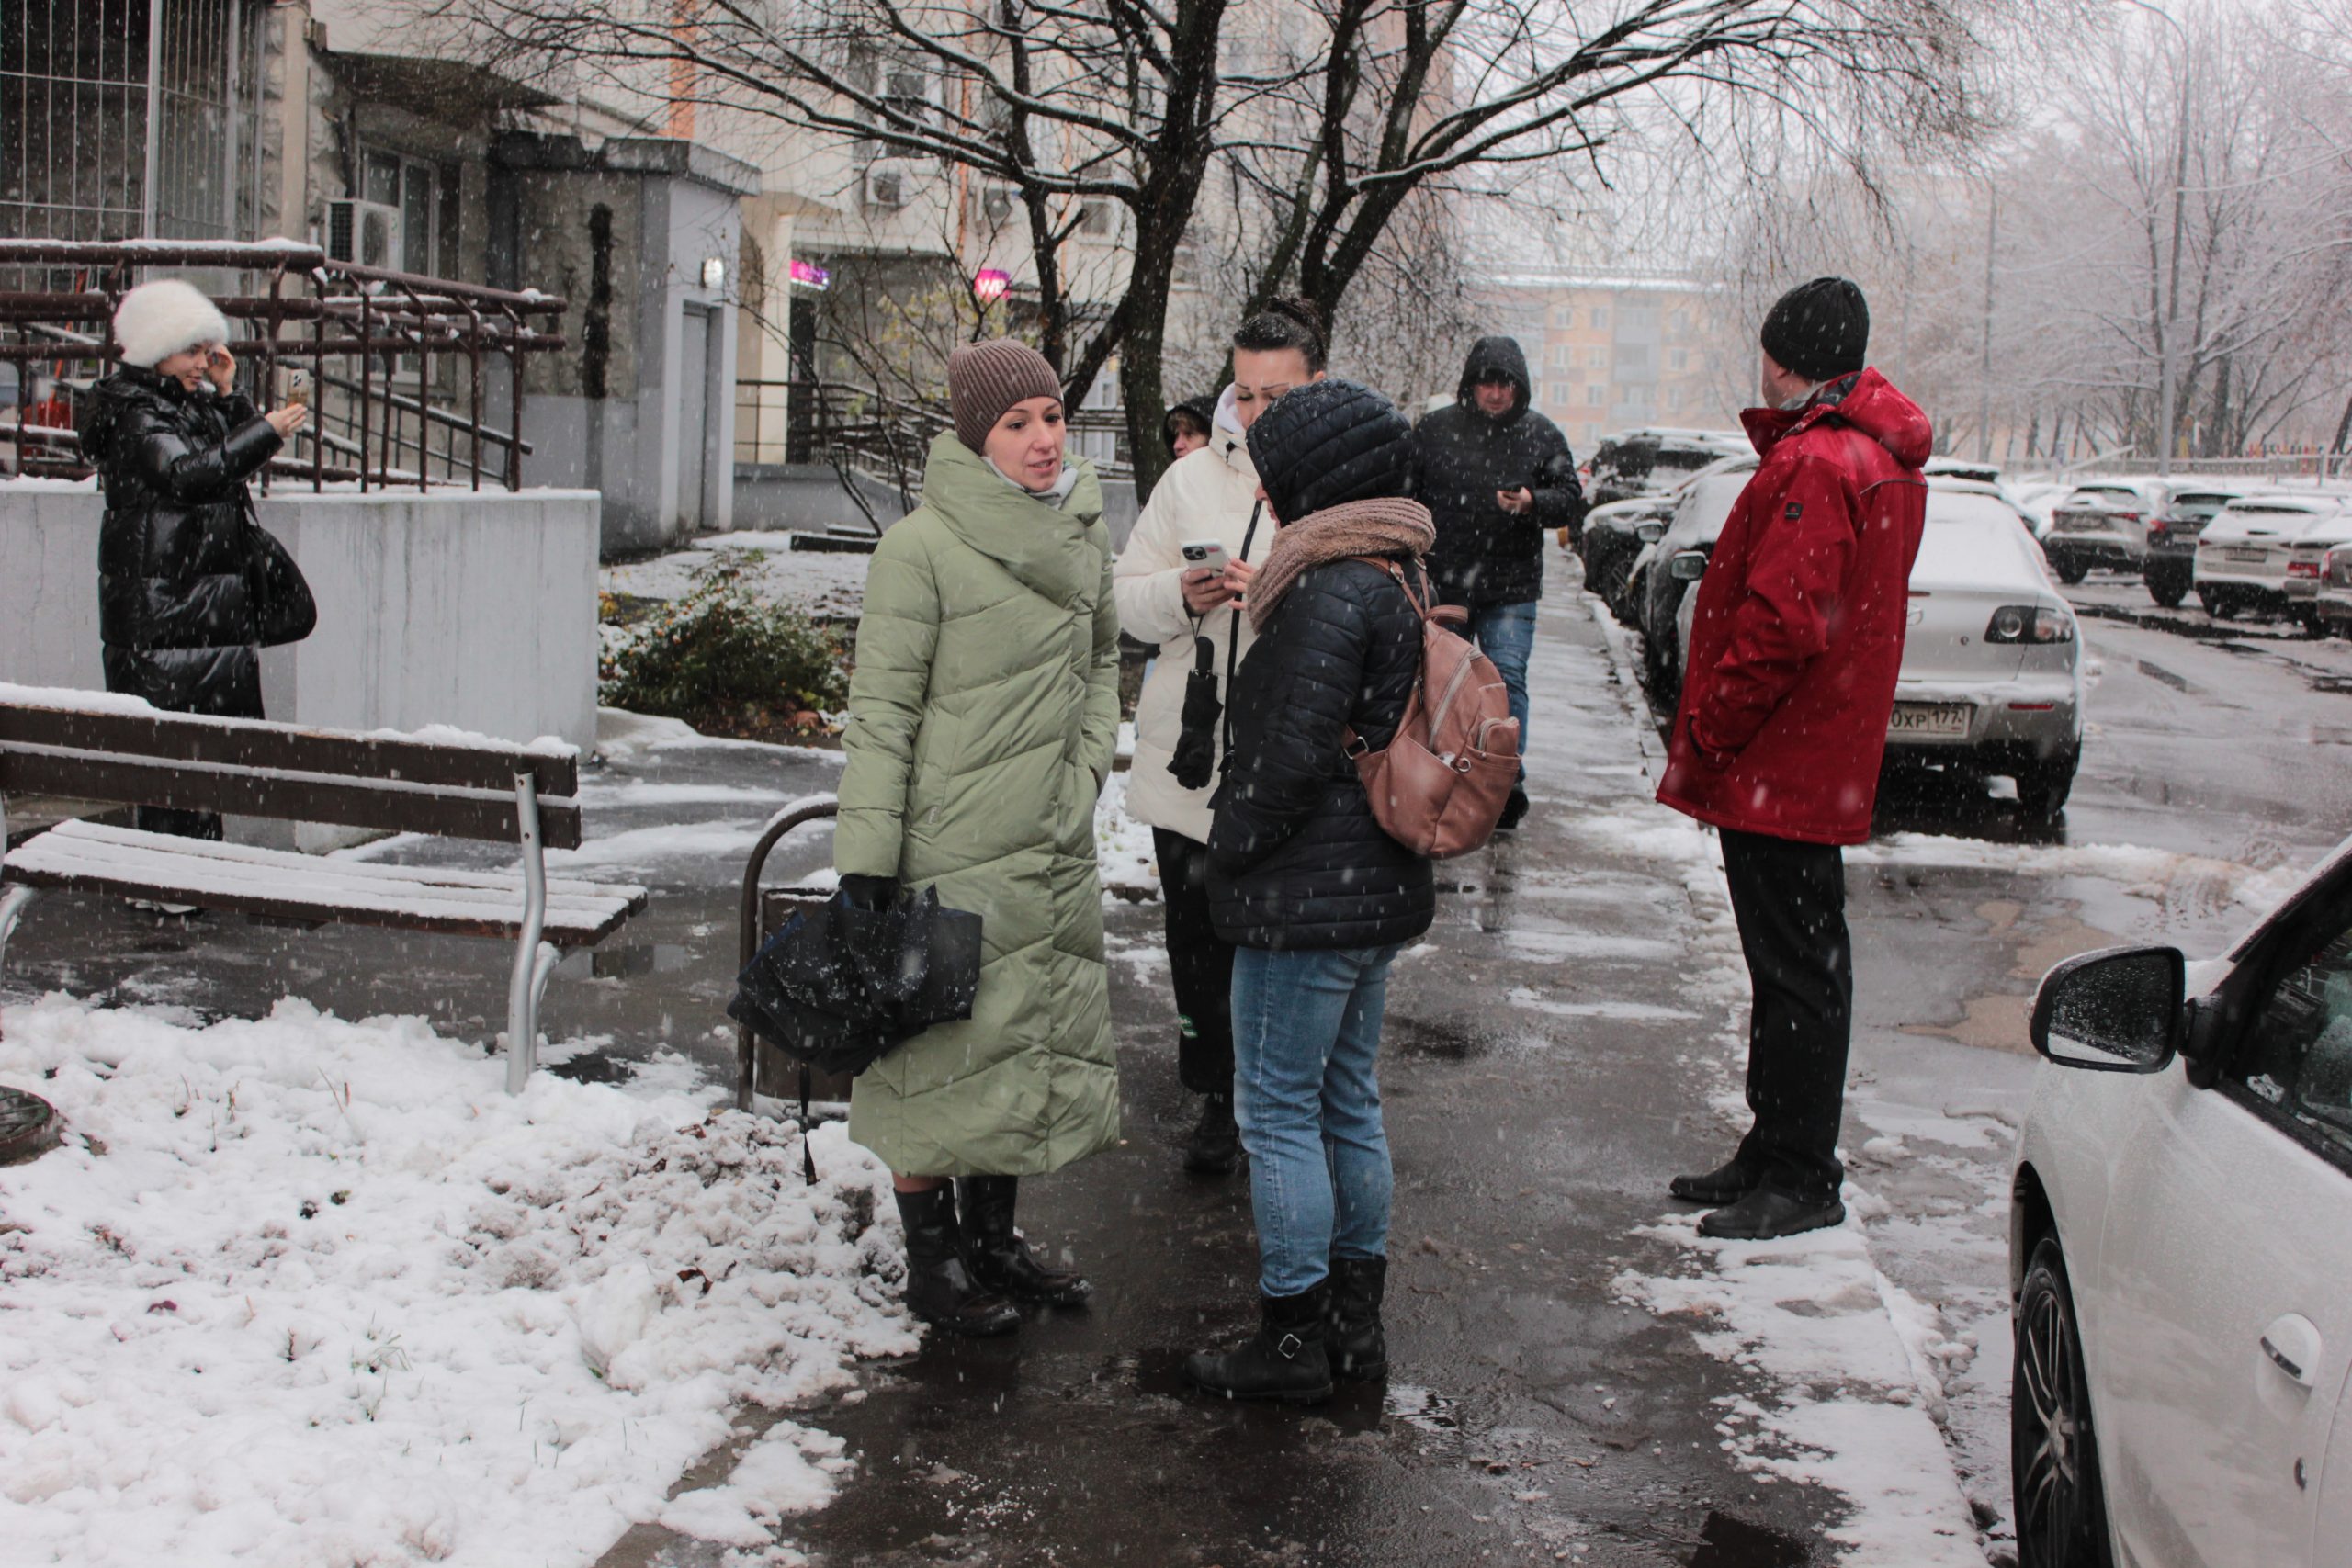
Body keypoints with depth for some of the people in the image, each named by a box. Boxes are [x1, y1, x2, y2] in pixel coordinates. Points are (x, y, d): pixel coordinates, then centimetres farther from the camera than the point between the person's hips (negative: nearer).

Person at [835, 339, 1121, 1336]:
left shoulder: (1083, 534, 8)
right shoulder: (924, 545, -13)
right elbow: (882, 708, -13)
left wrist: (1091, 757, 10)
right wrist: (865, 854, -15)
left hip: (1056, 846, 7)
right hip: (952, 851, -7)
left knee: (1038, 1041, 15)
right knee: (945, 1047, 2)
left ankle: (992, 1239, 31)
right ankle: (931, 1262, 17)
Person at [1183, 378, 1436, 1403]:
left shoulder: (1328, 591, -19)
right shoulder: (1397, 574, 10)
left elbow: (1290, 754, -21)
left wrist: (1225, 855, -8)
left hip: (1308, 896, -10)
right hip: (1380, 886, 10)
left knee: (1278, 1109, 0)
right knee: (1349, 1100, 17)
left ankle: (1293, 1339, 8)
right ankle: (1355, 1316, 27)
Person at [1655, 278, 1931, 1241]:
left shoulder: (1813, 466, -19)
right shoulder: (1878, 458, 15)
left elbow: (1781, 624, -25)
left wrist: (1705, 736, -18)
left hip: (1777, 765, -11)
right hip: (1822, 764, 11)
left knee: (1796, 969, -3)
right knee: (1796, 963, 16)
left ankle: (1801, 1179, 5)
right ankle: (1776, 1152, 27)